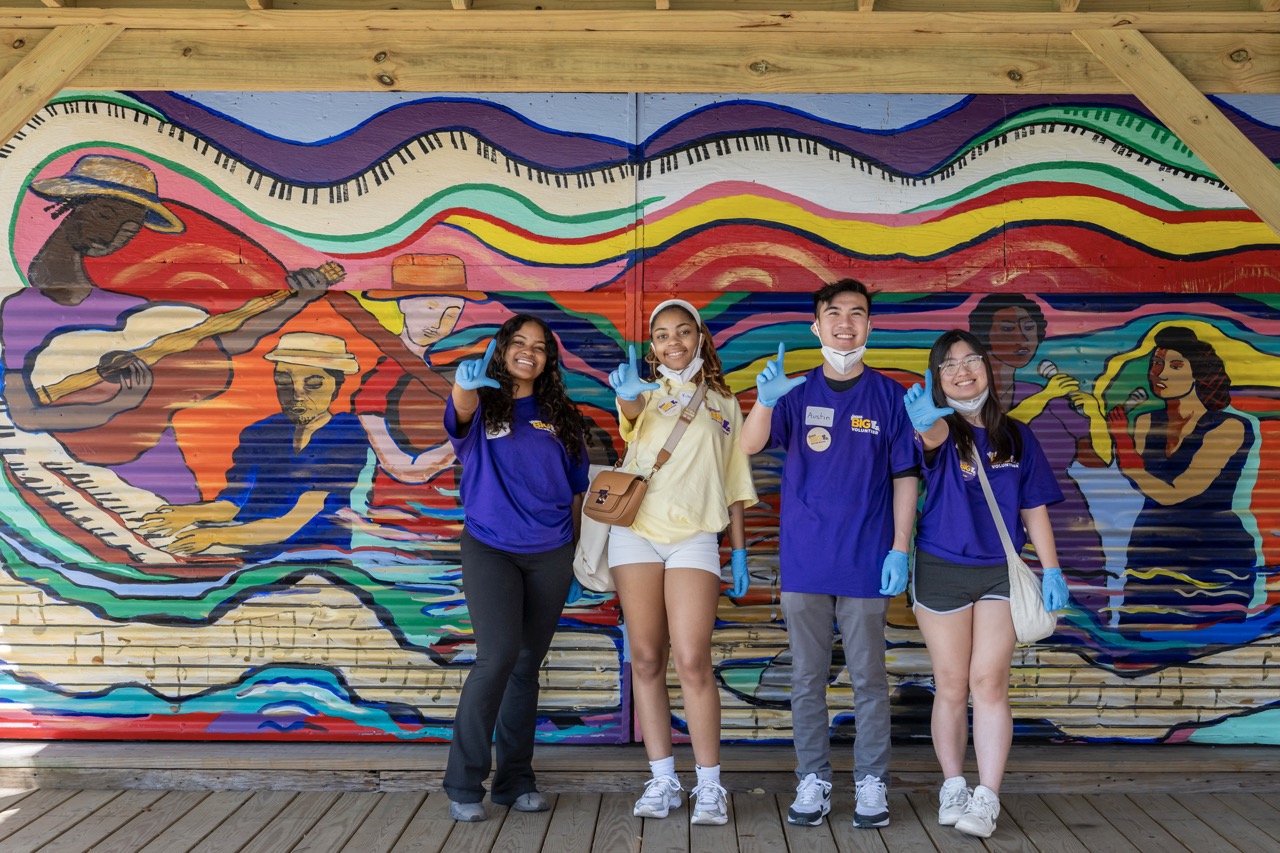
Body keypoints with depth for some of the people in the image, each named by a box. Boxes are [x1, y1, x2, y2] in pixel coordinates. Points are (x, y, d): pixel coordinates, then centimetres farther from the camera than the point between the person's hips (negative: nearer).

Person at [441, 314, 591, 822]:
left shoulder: (560, 415, 9)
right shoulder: (483, 404, -2)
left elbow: (576, 487, 14)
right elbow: (462, 410, -28)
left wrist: (576, 547, 12)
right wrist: (466, 382, -51)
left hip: (550, 555, 4)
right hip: (490, 549, -3)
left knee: (527, 664, 9)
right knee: (498, 657, -16)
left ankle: (514, 780, 20)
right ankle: (463, 784, -5)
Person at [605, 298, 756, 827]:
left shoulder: (724, 404, 15)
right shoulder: (648, 392, 10)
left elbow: (733, 483, 16)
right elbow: (632, 416, -16)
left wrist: (739, 550, 9)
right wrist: (627, 394, -40)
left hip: (695, 537, -1)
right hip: (637, 532, 1)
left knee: (692, 662, -9)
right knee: (645, 661, 3)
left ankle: (709, 786, 3)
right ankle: (662, 781, 14)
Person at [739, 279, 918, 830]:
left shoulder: (887, 395, 3)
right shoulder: (797, 392, 5)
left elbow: (905, 476, 3)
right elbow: (749, 445, -10)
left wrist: (899, 548, -5)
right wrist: (764, 401, -30)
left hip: (866, 561, -1)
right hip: (804, 558, 1)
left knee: (868, 677, 6)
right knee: (806, 677, 8)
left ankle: (872, 783, 17)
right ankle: (812, 780, 19)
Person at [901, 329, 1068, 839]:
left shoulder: (1015, 435, 6)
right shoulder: (940, 428, -3)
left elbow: (1034, 507, 8)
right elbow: (933, 436, -30)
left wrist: (1051, 569, 1)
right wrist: (926, 420, -55)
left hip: (999, 572, 1)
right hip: (941, 570, -1)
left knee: (989, 682, -5)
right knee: (951, 686, 6)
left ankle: (987, 796, 1)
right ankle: (953, 786, 21)